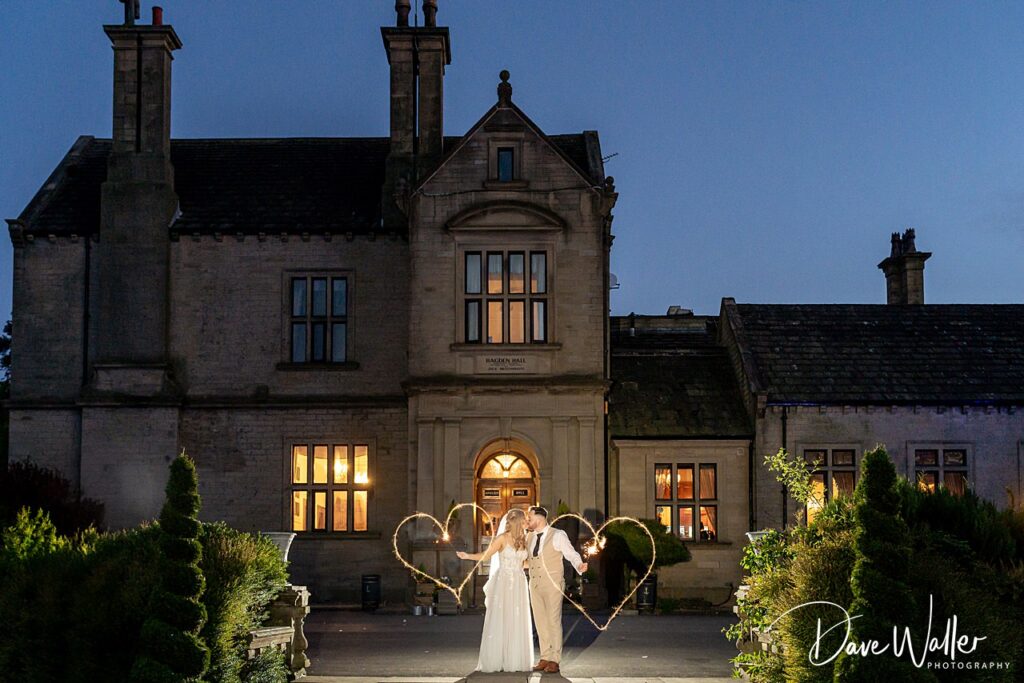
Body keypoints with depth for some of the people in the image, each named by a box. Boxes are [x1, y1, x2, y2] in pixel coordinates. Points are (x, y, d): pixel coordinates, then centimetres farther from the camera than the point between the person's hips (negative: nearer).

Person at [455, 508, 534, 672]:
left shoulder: (523, 540, 11)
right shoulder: (502, 538, -4)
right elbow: (486, 555, -4)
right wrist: (467, 556, -17)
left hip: (519, 585, 5)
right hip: (503, 584, -5)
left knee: (517, 624, 4)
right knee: (498, 622, -3)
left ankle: (515, 661, 10)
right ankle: (495, 661, 2)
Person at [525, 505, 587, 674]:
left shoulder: (558, 535, -5)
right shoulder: (530, 537, 12)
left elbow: (572, 554, -10)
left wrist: (579, 565, -27)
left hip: (552, 584, -6)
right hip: (535, 584, 6)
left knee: (554, 621, -5)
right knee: (540, 622, 7)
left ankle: (554, 660, 0)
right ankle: (545, 658, 13)